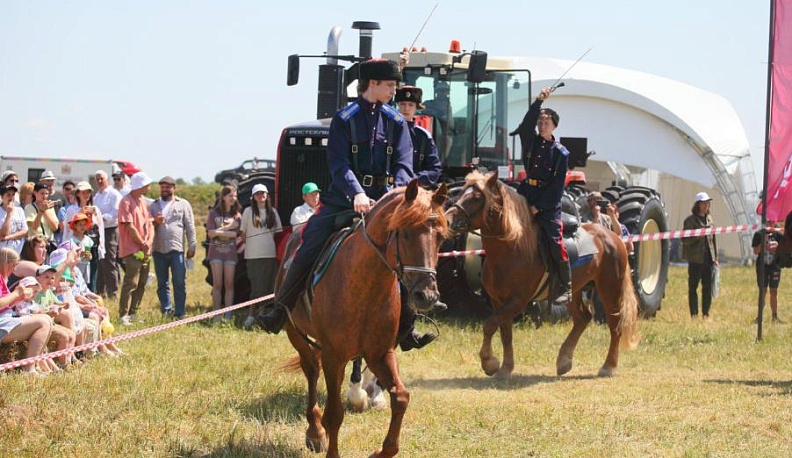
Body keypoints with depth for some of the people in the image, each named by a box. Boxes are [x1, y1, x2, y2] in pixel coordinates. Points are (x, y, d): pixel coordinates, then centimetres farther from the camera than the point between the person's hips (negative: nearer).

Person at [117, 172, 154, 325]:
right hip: (132, 250, -9)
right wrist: (143, 244, -8)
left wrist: (149, 242, -2)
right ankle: (123, 315, -9)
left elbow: (149, 224, 14)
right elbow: (130, 227, -15)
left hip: (145, 251, 9)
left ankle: (132, 313, 16)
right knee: (131, 284, -11)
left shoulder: (142, 202, 17)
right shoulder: (126, 202, -11)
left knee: (141, 284, 9)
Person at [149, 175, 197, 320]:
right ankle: (166, 311, 13)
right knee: (162, 283, 7)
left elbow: (190, 227, 4)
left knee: (179, 283, -4)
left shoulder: (183, 204, 6)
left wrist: (192, 247, -3)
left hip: (177, 250, -3)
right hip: (159, 250, 3)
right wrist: (155, 222, -7)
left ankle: (179, 313, 0)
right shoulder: (154, 205, 14)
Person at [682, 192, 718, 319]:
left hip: (708, 258, 5)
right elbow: (685, 240, -8)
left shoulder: (709, 218, 14)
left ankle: (706, 314, 11)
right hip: (695, 259, -5)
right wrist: (697, 236, -23)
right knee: (693, 287, 0)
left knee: (708, 287, 5)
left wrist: (715, 257, 15)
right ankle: (694, 314, 4)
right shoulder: (690, 220, -4)